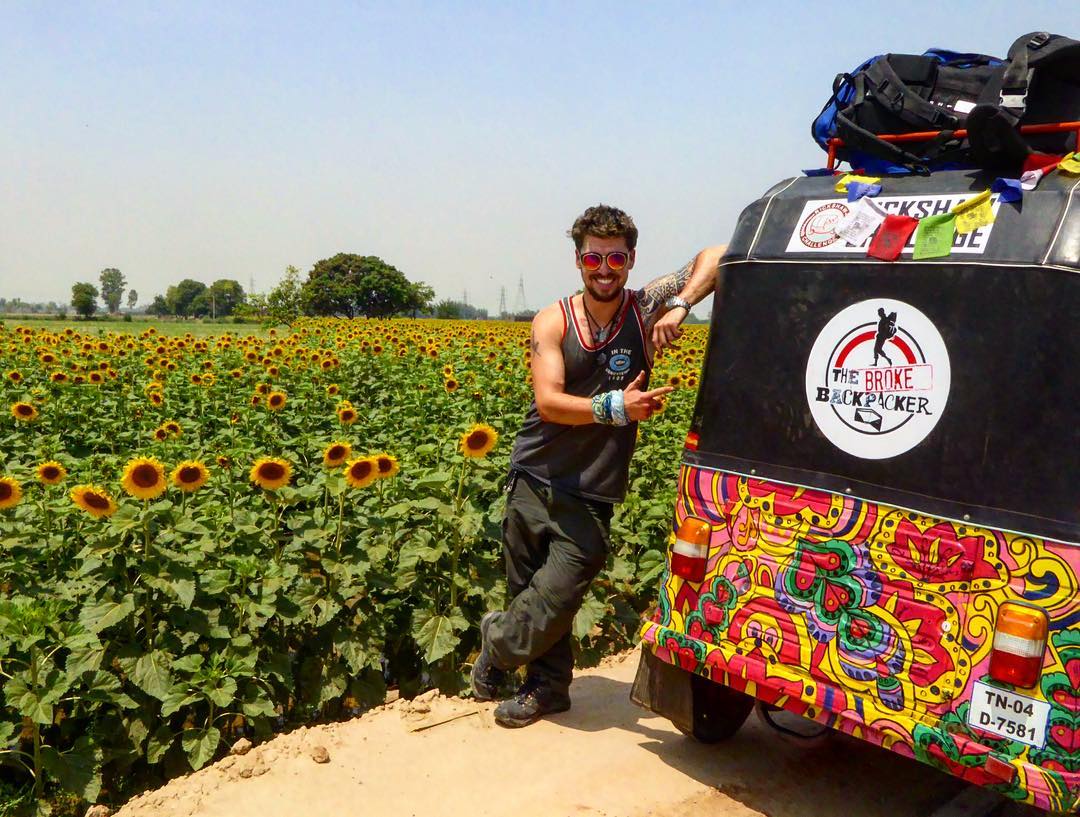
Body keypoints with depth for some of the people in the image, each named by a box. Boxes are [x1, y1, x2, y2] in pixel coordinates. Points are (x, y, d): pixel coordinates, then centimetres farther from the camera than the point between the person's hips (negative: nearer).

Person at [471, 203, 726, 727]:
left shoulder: (645, 309, -4)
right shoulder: (553, 322, -5)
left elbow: (716, 256, -9)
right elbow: (548, 402, -18)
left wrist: (679, 306, -25)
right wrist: (615, 407, -32)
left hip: (589, 498, -1)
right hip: (534, 481, 2)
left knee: (553, 601, -5)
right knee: (532, 596, 12)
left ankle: (497, 641, 28)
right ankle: (548, 685, 37)